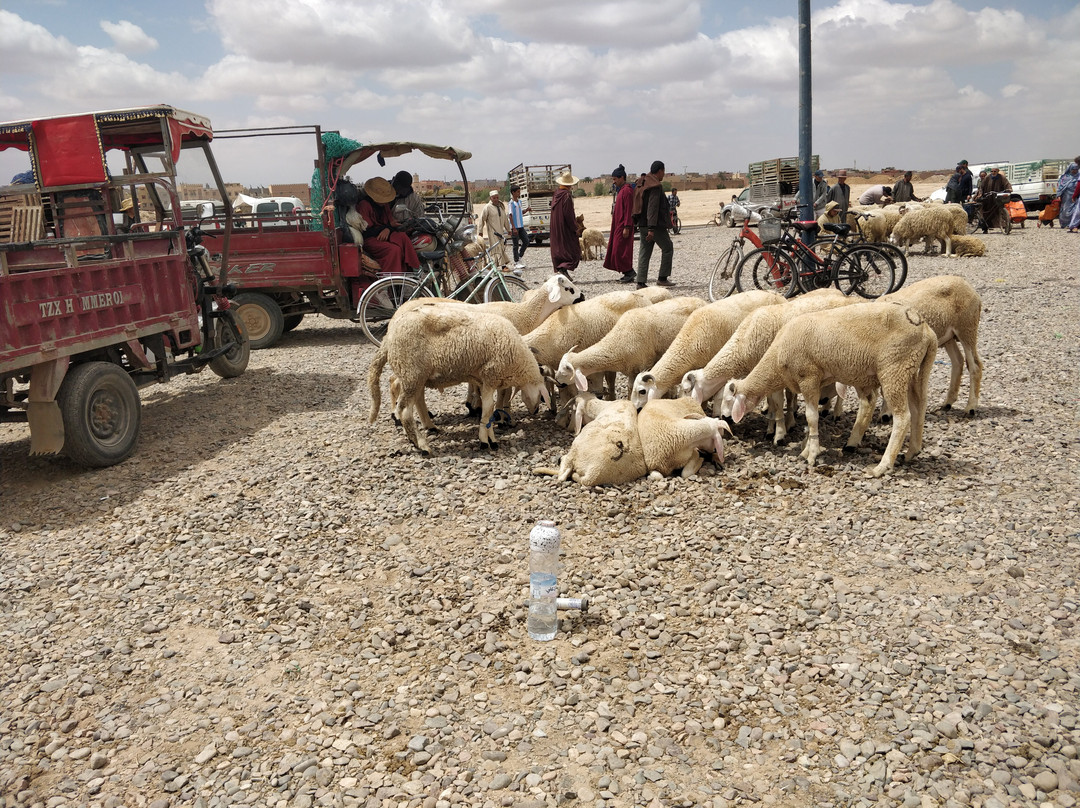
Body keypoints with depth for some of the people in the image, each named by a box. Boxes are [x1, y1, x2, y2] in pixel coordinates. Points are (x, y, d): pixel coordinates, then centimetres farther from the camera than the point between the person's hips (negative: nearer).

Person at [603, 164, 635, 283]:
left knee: (621, 250, -10)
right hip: (618, 225, 10)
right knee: (619, 250, 10)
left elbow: (628, 211, -19)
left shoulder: (627, 190, -15)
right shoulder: (621, 190, 17)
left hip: (623, 225, -10)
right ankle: (629, 274, 13)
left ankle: (629, 272, -2)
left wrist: (626, 227, -22)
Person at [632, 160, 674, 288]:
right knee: (668, 248, 6)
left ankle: (641, 282, 2)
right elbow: (652, 208, -22)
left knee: (644, 253, 7)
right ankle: (662, 278, 5)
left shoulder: (642, 185, 14)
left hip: (643, 225, 8)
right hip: (656, 225, -8)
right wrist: (652, 228, -25)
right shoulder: (656, 186, -14)